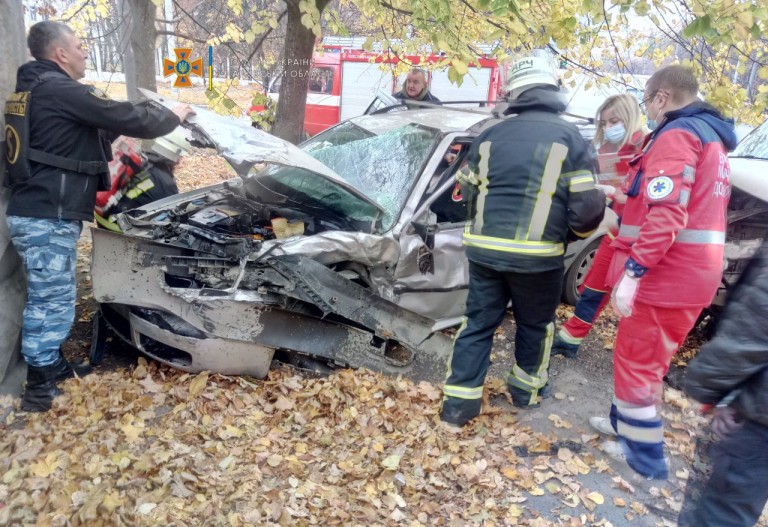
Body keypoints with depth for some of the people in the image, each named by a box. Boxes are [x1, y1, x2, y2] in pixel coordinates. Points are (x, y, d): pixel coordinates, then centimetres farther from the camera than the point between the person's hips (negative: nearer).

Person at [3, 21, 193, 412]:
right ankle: (39, 390, 7)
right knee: (51, 301, -3)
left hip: (34, 212, 10)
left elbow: (99, 127, 27)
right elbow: (128, 120, -13)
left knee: (49, 297, 19)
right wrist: (173, 116, 2)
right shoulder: (62, 91, -15)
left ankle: (53, 365, 33)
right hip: (47, 218, -10)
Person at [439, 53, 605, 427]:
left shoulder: (490, 136, 7)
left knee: (478, 322, 13)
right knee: (535, 325, 19)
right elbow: (587, 207, -8)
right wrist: (572, 233, 14)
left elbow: (468, 192, 15)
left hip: (483, 248, 3)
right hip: (537, 255, -2)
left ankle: (458, 403, 15)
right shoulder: (569, 137, -3)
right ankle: (526, 389, 36)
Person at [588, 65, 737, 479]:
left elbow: (666, 214, -26)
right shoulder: (710, 136, 18)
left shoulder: (676, 135, -14)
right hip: (690, 272, 10)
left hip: (667, 273, -10)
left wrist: (632, 271, -27)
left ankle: (645, 454, 14)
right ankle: (626, 423, 37)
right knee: (646, 356, 21)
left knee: (636, 358, 2)